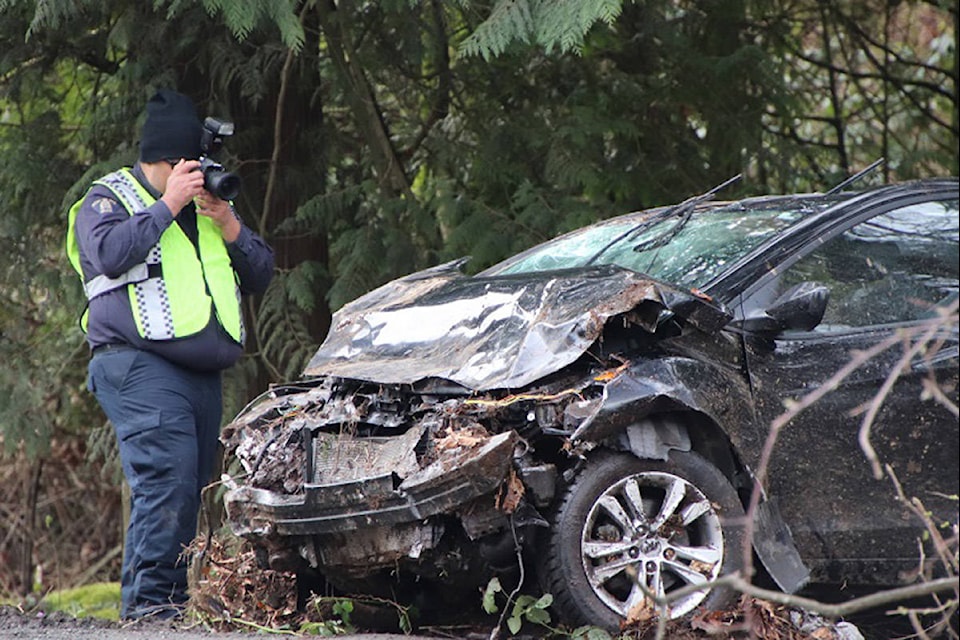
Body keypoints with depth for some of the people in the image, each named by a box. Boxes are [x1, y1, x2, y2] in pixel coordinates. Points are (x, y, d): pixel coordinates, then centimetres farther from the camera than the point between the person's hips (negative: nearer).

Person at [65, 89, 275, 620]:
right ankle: (148, 596, -21)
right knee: (167, 475, -21)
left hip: (204, 372, 7)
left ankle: (168, 597, 6)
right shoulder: (108, 199, 5)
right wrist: (168, 205, -15)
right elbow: (110, 253, -17)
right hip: (138, 365, -7)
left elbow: (261, 275, 19)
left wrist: (230, 229, 1)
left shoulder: (206, 207, 23)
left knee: (189, 490, 2)